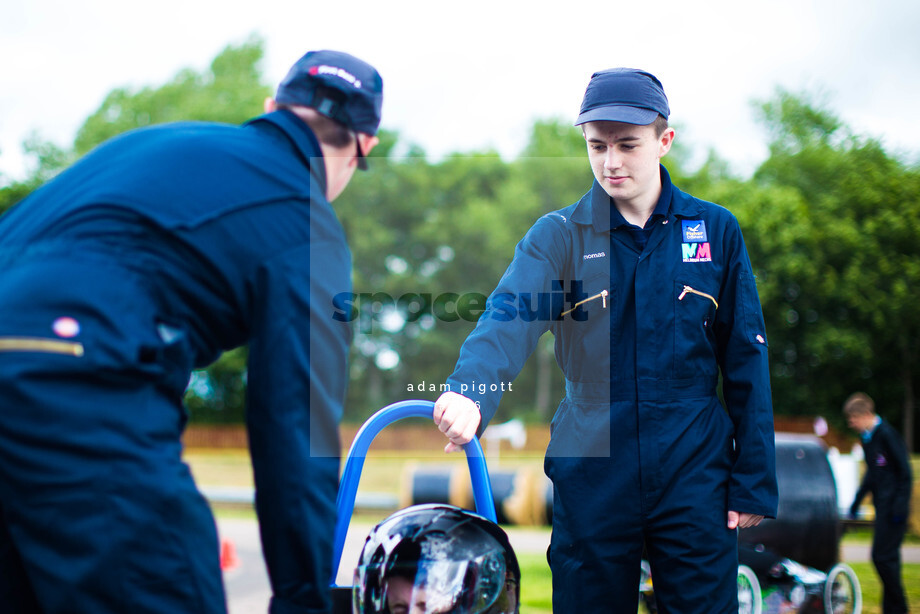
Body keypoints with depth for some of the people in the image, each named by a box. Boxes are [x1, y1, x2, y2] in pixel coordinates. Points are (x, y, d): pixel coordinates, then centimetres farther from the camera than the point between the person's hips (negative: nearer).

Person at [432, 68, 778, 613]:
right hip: (591, 472, 0)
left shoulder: (716, 231, 2)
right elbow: (509, 321, -20)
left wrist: (754, 482, 2)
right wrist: (469, 394, -41)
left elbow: (745, 360, 4)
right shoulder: (558, 236, -1)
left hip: (694, 472, 0)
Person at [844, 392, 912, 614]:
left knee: (882, 556, -9)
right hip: (882, 506, 9)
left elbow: (905, 472, -14)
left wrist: (900, 508, -17)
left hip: (893, 507, -9)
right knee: (887, 558, 10)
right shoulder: (867, 436, 13)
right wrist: (857, 501, 26)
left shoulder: (887, 434, -15)